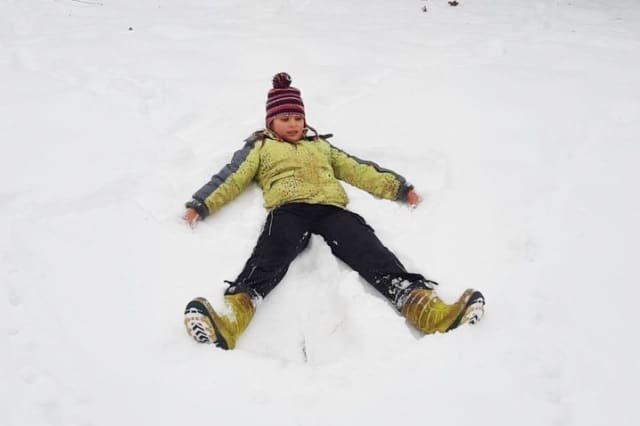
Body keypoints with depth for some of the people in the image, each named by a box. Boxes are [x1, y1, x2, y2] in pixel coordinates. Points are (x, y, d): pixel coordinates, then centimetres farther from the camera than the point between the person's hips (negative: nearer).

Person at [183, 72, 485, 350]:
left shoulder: (321, 145, 38)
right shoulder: (260, 147, 30)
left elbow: (358, 169, 31)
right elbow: (231, 178, 17)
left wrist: (399, 188, 21)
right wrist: (200, 205, 0)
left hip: (331, 209, 3)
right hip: (288, 210, -2)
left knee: (372, 254, -26)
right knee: (269, 258, -35)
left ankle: (425, 308, -46)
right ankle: (231, 318, -61)